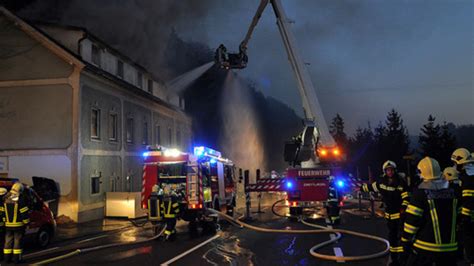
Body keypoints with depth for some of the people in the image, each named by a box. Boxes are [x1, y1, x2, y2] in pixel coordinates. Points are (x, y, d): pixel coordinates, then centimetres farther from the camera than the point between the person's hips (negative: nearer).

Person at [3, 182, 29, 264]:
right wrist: (26, 222, -2)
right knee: (18, 241, 1)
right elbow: (24, 213, -13)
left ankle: (7, 258, 17)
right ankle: (16, 258, 2)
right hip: (18, 225, -5)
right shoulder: (20, 200, -14)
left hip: (8, 225, 5)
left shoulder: (6, 200, 5)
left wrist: (4, 221, 19)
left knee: (8, 241, 13)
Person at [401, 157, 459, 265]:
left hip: (425, 247, -4)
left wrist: (406, 240, -2)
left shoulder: (421, 192, -12)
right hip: (449, 247, 5)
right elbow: (458, 217, 12)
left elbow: (412, 220, -12)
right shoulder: (452, 191, 3)